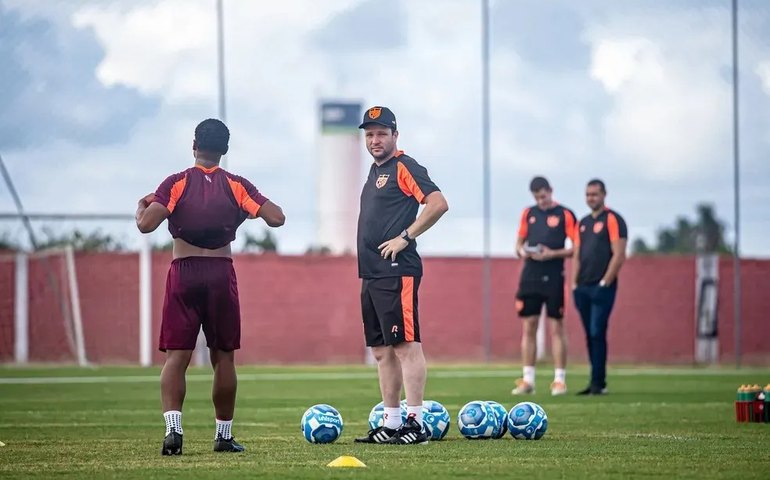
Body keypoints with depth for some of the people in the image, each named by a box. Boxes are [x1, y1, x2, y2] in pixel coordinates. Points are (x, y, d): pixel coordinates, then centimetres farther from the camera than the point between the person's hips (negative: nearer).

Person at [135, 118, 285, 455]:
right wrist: (252, 209, 15)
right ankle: (224, 436, 15)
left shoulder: (177, 183, -3)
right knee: (223, 357, 10)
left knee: (176, 356, -2)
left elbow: (146, 224, -14)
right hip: (221, 274, 1)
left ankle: (173, 428, -20)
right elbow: (276, 218, -5)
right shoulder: (236, 186, 1)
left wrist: (142, 205, 8)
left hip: (183, 273, -1)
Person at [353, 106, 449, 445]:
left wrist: (405, 237, -17)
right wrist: (367, 263, 17)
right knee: (381, 351, 11)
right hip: (372, 274, 10)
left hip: (397, 271, -10)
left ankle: (416, 423, -12)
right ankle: (390, 425, 15)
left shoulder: (403, 167, -8)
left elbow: (438, 203, -19)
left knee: (406, 345, -11)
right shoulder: (375, 170, 20)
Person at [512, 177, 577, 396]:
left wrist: (553, 254, -15)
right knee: (528, 327, 3)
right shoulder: (528, 213, 13)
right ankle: (527, 380, 7)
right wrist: (522, 251, -2)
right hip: (530, 277, 4)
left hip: (554, 278, -4)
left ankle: (560, 380, 1)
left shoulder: (565, 215, -1)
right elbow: (519, 242, 20)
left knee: (556, 327, -3)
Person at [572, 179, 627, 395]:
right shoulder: (583, 223, 18)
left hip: (602, 287, -7)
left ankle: (598, 383, -8)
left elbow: (618, 255, -11)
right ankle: (596, 383, 12)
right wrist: (575, 284, 10)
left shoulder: (612, 220, -4)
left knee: (597, 334, -11)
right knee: (590, 335, 8)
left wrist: (605, 283, -15)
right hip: (583, 288, 7)